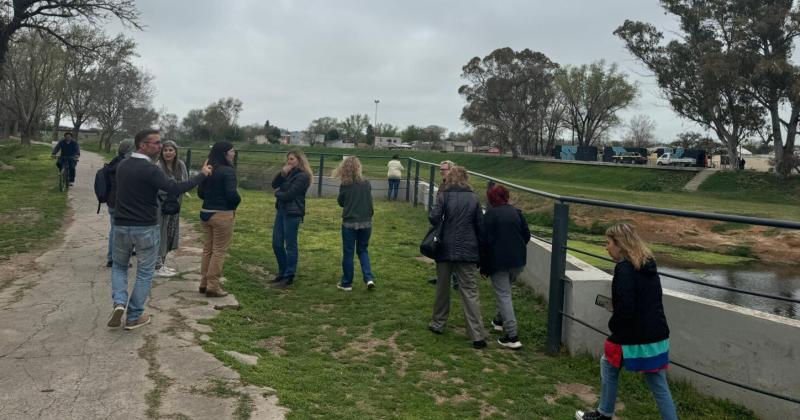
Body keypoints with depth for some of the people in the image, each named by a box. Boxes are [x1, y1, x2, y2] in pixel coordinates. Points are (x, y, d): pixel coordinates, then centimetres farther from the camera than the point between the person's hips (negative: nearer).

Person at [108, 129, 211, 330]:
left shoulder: (122, 165, 5)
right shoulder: (149, 169, -18)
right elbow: (175, 188, -23)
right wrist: (202, 174, -16)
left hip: (121, 226, 6)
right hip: (146, 228, -5)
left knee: (119, 266, 22)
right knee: (144, 273, 9)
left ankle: (119, 303, 1)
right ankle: (134, 316, 14)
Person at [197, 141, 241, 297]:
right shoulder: (228, 171, -15)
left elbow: (200, 193, 13)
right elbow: (232, 194, -21)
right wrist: (235, 203, -2)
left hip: (206, 213, 8)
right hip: (222, 214, -7)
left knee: (207, 250, 16)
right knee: (219, 251, 1)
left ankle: (204, 283, 24)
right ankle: (213, 287, 5)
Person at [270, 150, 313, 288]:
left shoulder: (303, 176, -11)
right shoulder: (289, 172, 14)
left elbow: (289, 195, -16)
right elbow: (274, 185, 4)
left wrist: (277, 194, 3)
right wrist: (282, 172, -9)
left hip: (292, 213, -8)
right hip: (281, 210, 8)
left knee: (290, 245, 0)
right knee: (276, 244, 11)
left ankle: (289, 277, 9)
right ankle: (282, 272, 26)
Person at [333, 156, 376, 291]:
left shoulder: (344, 185, -12)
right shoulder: (366, 183, -5)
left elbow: (341, 202, 2)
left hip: (349, 223, -2)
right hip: (366, 222, 2)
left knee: (348, 253, 9)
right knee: (363, 250, 17)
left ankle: (346, 283, 16)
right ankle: (369, 278, 2)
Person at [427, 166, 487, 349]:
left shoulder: (444, 196, -4)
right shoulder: (473, 198, 1)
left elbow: (434, 217, -16)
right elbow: (480, 225, 2)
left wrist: (442, 227, 6)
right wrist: (480, 251, 10)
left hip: (446, 249, 0)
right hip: (468, 251, 1)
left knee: (442, 288, 17)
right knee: (470, 293, 1)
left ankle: (438, 324, 29)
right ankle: (477, 335, -2)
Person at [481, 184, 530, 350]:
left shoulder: (490, 214, -11)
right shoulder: (516, 212, 6)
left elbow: (486, 240, -13)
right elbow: (527, 235, 8)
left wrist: (483, 266, -5)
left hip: (499, 261, -6)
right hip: (518, 260, 6)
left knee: (503, 295, -4)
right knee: (506, 290, 25)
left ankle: (512, 336, -10)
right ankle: (499, 319, 41)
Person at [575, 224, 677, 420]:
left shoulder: (624, 268, -17)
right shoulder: (649, 265, 10)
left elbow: (625, 307, -23)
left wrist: (614, 326, -7)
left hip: (634, 336, -7)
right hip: (657, 335, 7)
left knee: (608, 365, 18)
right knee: (659, 385, 12)